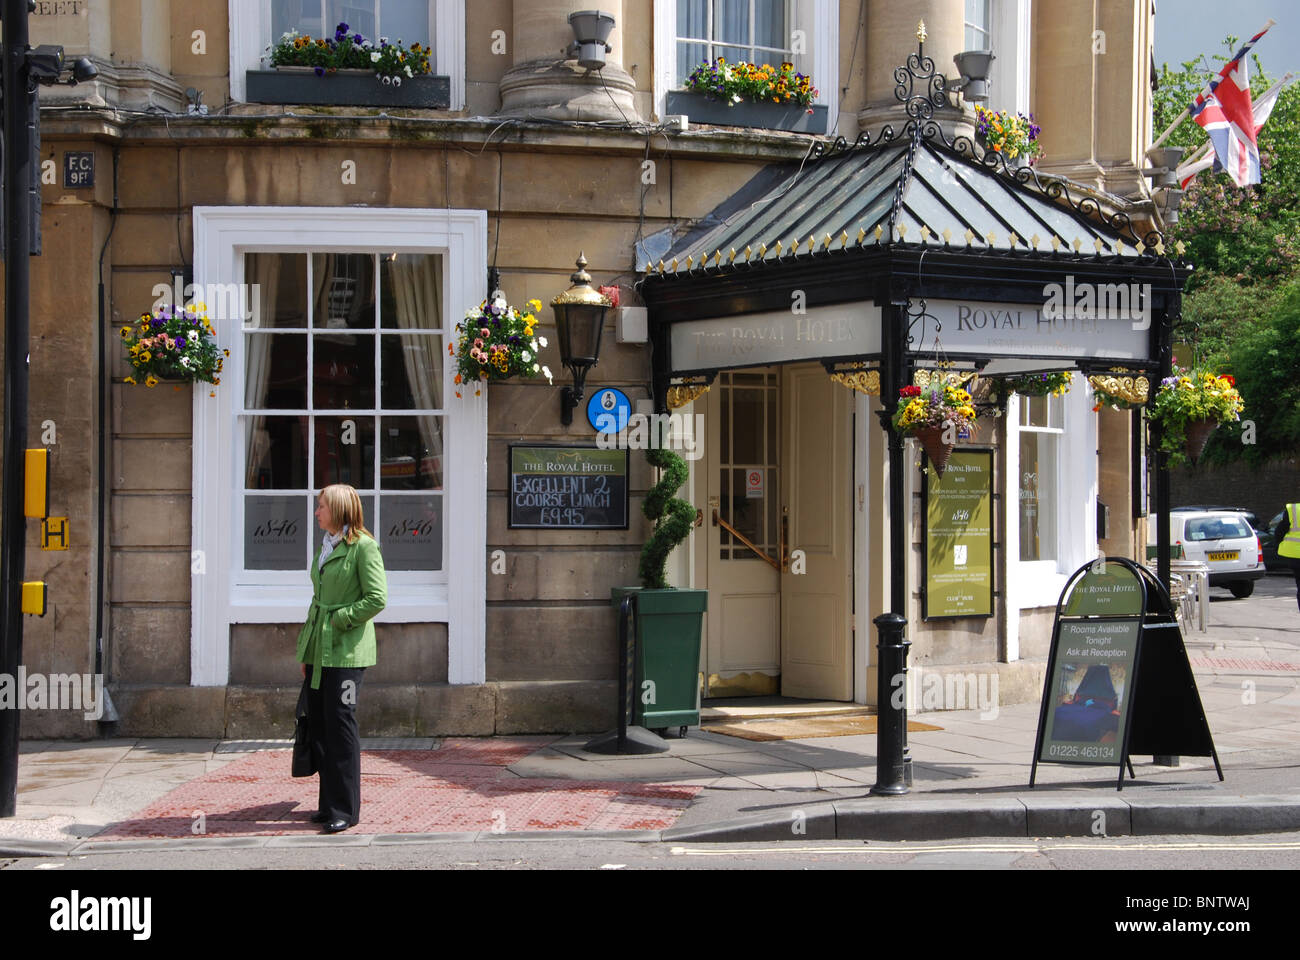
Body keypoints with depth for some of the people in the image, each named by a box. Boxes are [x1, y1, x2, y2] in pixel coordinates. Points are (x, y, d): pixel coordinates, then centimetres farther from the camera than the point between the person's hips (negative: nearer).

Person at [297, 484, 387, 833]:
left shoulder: (363, 546, -10)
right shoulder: (325, 546, 15)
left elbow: (377, 598, -15)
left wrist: (339, 619, -12)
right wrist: (306, 651, 18)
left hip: (346, 648, -8)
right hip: (319, 647, 8)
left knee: (340, 724, -7)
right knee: (318, 725, 8)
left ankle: (345, 808, 0)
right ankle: (329, 803, 17)